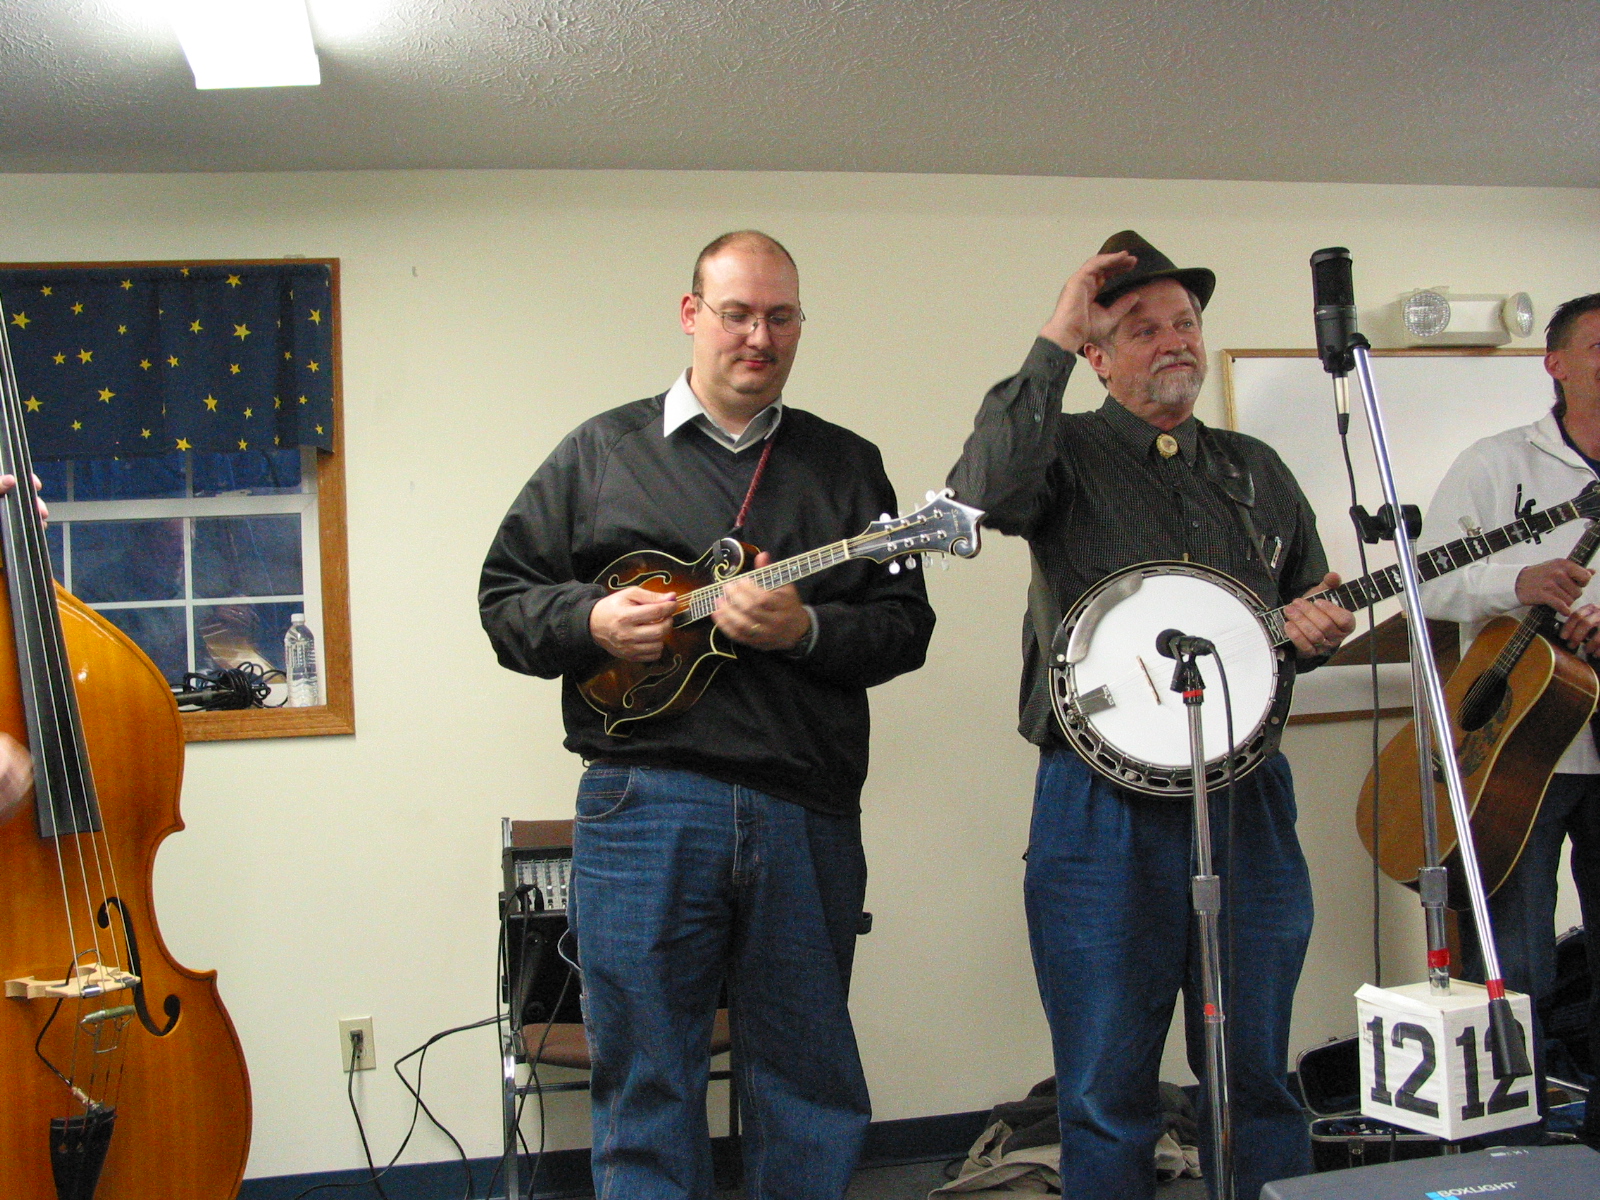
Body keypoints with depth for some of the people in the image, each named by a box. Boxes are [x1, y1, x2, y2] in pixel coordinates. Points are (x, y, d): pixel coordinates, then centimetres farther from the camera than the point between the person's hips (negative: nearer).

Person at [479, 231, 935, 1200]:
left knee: (812, 1086, 13)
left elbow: (907, 625, 6)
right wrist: (590, 622, -9)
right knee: (647, 1091, 7)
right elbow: (506, 594, 10)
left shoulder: (847, 464, 12)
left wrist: (806, 631, -13)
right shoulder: (601, 451, 9)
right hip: (643, 803, -1)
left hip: (807, 816, 2)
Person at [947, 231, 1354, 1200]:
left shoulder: (1257, 468, 16)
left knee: (1258, 1077, 14)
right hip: (1103, 810, -4)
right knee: (1108, 1095, 6)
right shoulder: (1068, 453, 0)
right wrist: (1052, 345, -19)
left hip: (1247, 796, 4)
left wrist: (1320, 631, 1)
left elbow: (1314, 608, 24)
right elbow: (987, 492, -23)